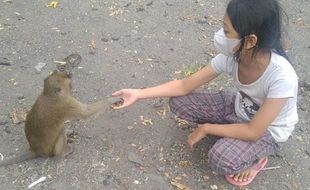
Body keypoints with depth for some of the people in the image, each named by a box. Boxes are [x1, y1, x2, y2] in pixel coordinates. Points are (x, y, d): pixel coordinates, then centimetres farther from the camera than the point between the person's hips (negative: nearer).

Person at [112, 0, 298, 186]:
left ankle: (255, 158, 0)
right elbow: (185, 85, -14)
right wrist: (138, 94, -19)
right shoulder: (232, 56, -22)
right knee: (178, 102, -11)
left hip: (268, 130, -5)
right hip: (238, 108, 5)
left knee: (222, 160, -33)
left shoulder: (282, 77, -37)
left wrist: (206, 129, -21)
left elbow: (253, 132, -30)